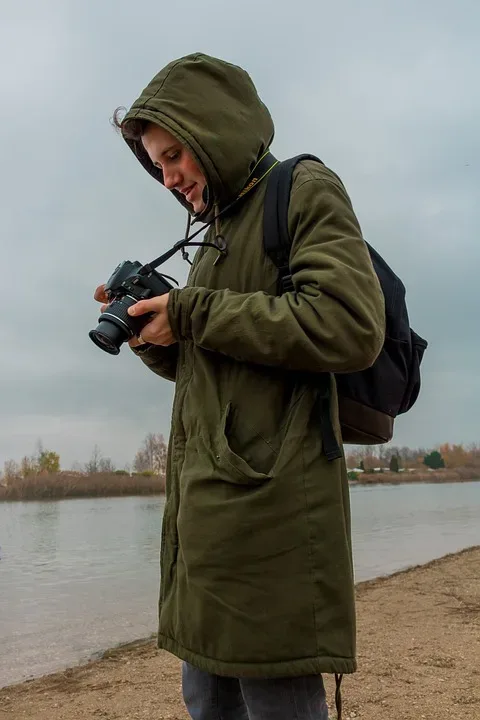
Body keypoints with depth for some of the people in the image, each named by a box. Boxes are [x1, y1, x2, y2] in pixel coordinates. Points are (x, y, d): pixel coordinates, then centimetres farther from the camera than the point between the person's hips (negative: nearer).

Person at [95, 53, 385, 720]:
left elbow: (350, 326, -19)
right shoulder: (222, 232, 23)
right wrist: (151, 331, 7)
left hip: (267, 505, -9)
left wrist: (190, 315, -13)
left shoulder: (306, 191, -2)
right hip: (206, 514, 9)